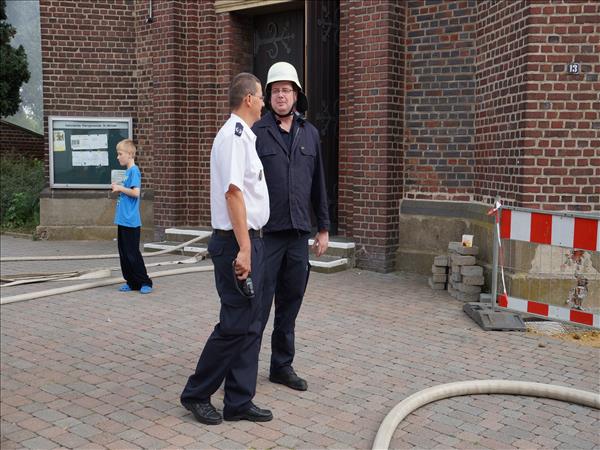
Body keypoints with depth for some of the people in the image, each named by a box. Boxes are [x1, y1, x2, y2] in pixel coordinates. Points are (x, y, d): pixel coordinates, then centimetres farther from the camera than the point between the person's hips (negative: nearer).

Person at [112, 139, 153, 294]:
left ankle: (145, 282, 5)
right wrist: (118, 188, 5)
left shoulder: (134, 171, -12)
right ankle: (131, 282, 19)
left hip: (131, 221, -9)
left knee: (132, 253, -4)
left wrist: (120, 188, -12)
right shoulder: (127, 171, 15)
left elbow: (136, 192, -22)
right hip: (123, 219, 9)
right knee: (123, 252, 11)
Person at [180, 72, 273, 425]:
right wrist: (243, 249, -24)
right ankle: (197, 393, 11)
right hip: (237, 242, -10)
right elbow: (233, 192, -21)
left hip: (250, 241, 10)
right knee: (235, 324, -4)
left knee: (250, 326, 10)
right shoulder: (235, 135, -13)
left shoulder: (244, 135, 18)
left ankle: (239, 401, 18)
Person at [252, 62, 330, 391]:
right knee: (258, 303, 0)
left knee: (291, 302, 12)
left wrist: (323, 228, 11)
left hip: (299, 233, 4)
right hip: (266, 232, -4)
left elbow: (318, 184, 13)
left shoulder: (310, 134, 11)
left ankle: (282, 366, 24)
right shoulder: (256, 133, -3)